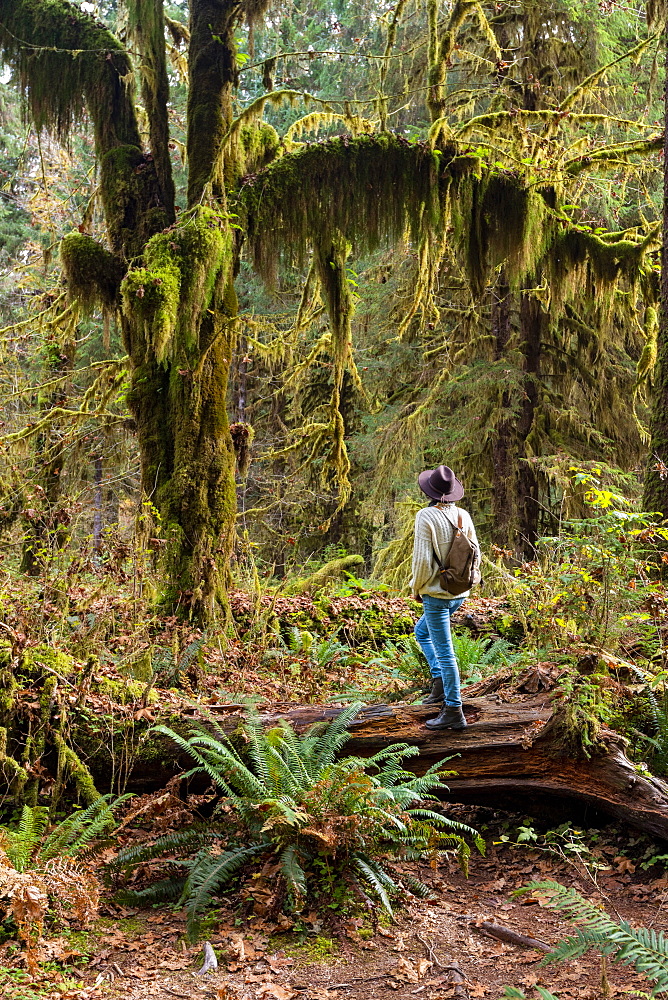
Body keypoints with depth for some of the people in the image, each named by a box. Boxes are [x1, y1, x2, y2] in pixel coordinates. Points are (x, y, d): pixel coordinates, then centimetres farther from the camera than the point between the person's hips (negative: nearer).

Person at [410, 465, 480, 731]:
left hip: (436, 593, -7)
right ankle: (440, 682, 20)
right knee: (422, 631, 27)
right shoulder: (463, 516, 2)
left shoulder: (426, 516, -16)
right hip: (460, 592, 7)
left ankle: (453, 711, 3)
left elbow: (422, 559, -18)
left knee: (444, 651, -1)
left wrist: (416, 588, -3)